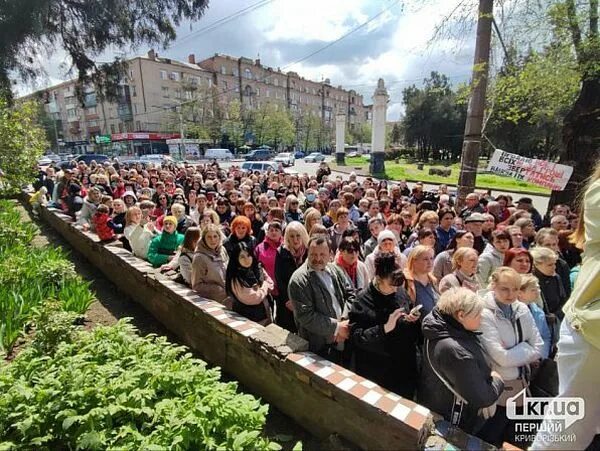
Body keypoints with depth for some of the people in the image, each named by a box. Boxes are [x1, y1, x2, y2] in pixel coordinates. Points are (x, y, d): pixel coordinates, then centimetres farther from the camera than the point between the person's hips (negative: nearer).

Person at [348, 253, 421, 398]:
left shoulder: (401, 292, -1)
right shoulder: (362, 301, -16)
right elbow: (356, 337, -20)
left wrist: (412, 319, -9)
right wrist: (385, 328, -29)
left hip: (404, 364, 5)